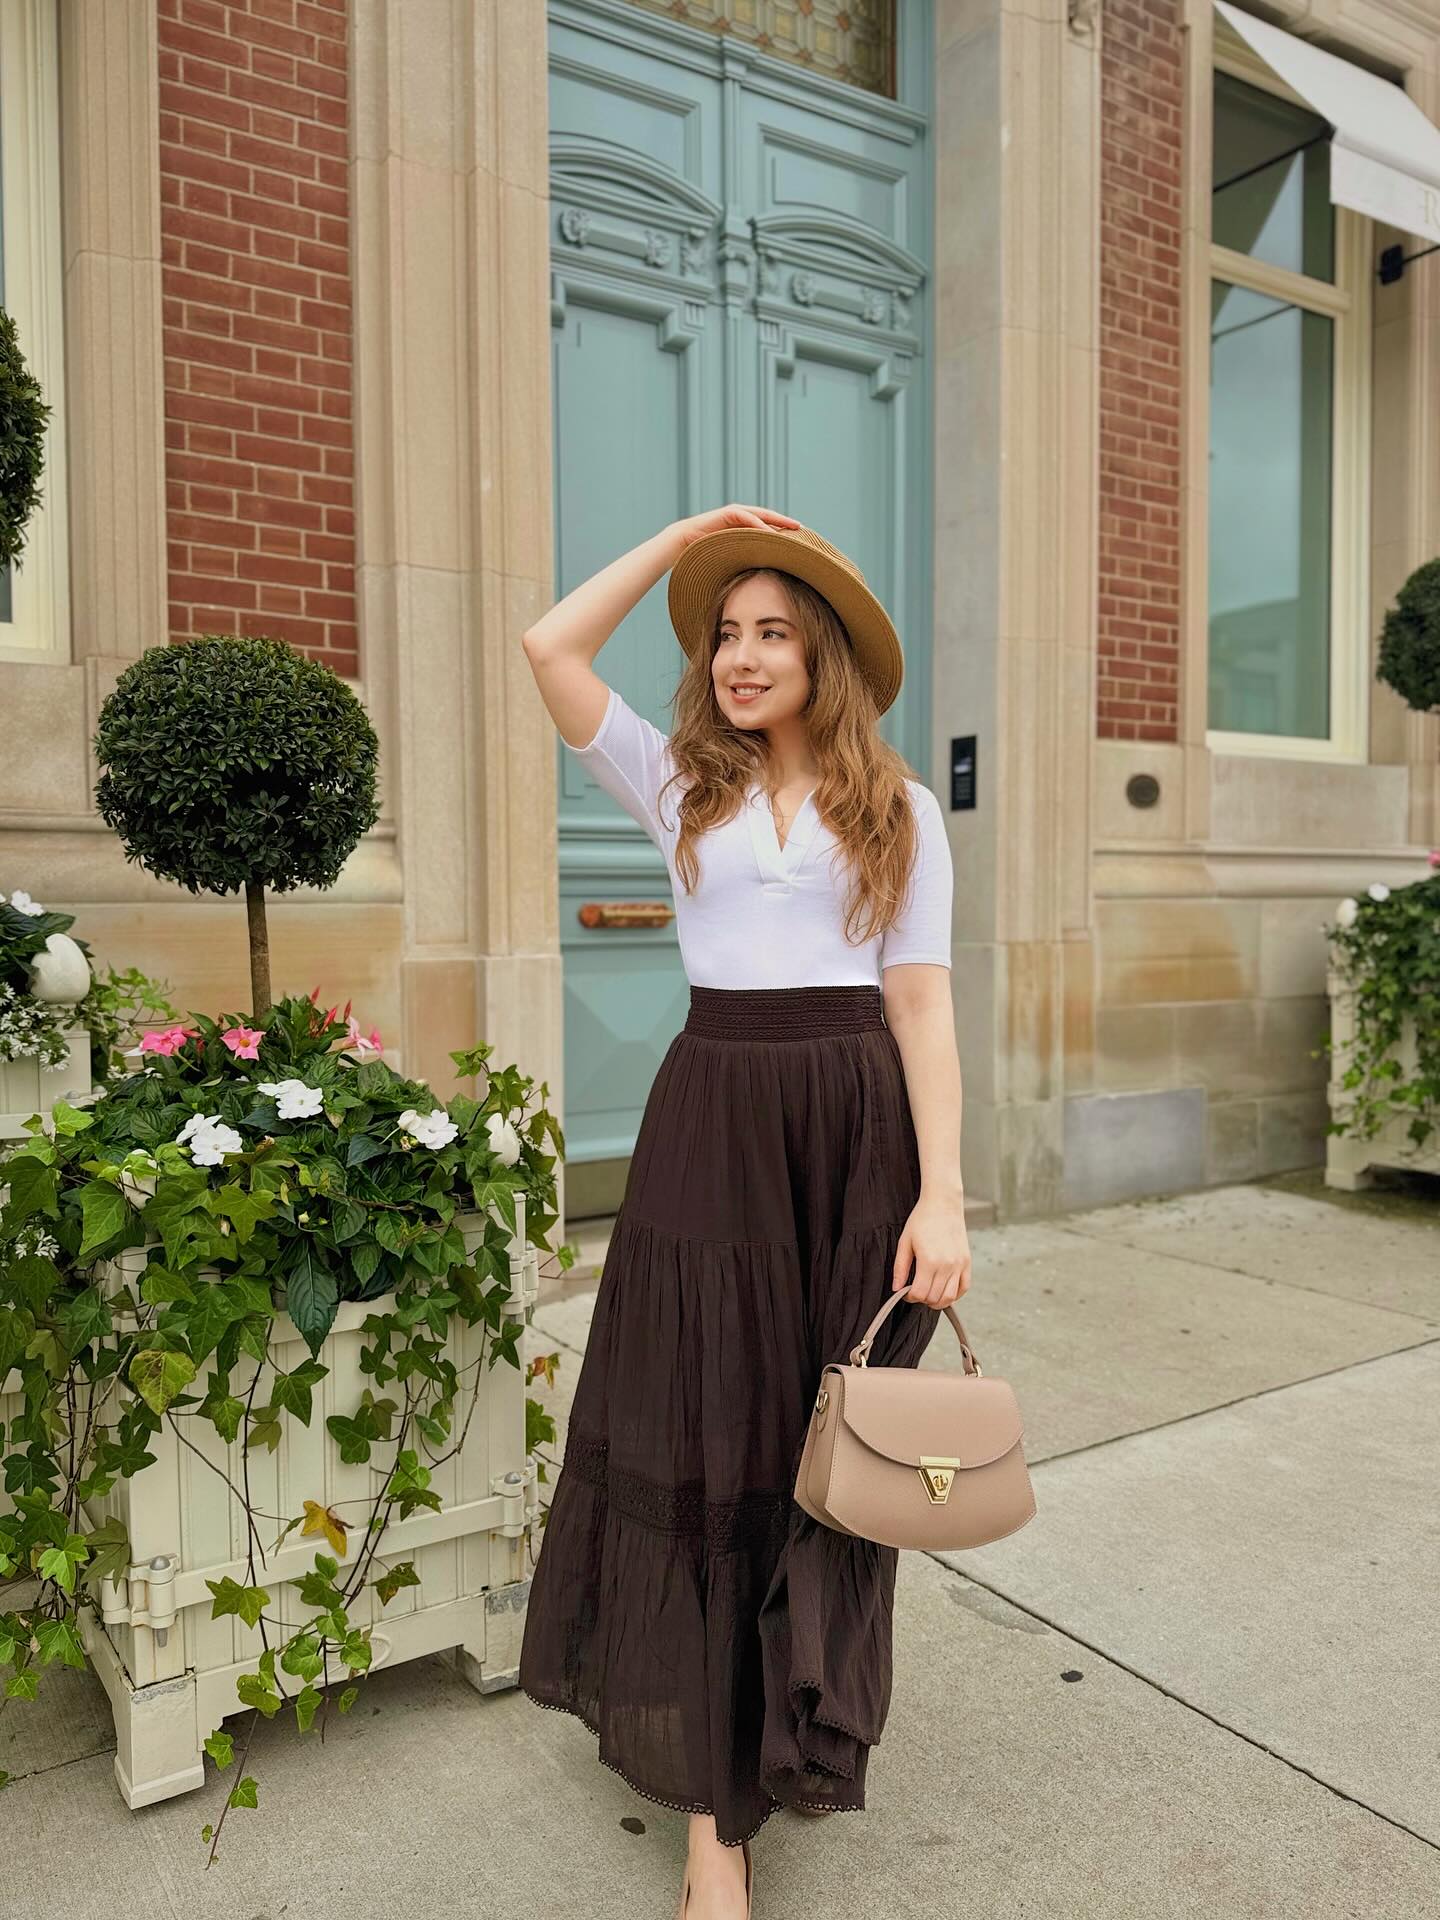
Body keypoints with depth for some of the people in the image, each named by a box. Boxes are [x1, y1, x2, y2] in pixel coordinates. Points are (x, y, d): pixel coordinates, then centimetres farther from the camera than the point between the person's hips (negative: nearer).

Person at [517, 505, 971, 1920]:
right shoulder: (680, 785, 8)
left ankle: (801, 1731, 39)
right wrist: (689, 533, 2)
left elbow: (922, 1006, 0)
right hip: (711, 1120, 1)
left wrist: (941, 1194, -8)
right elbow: (551, 647, -2)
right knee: (704, 1445, 4)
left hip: (856, 1124, 0)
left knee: (831, 1450, 11)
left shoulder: (898, 808, 5)